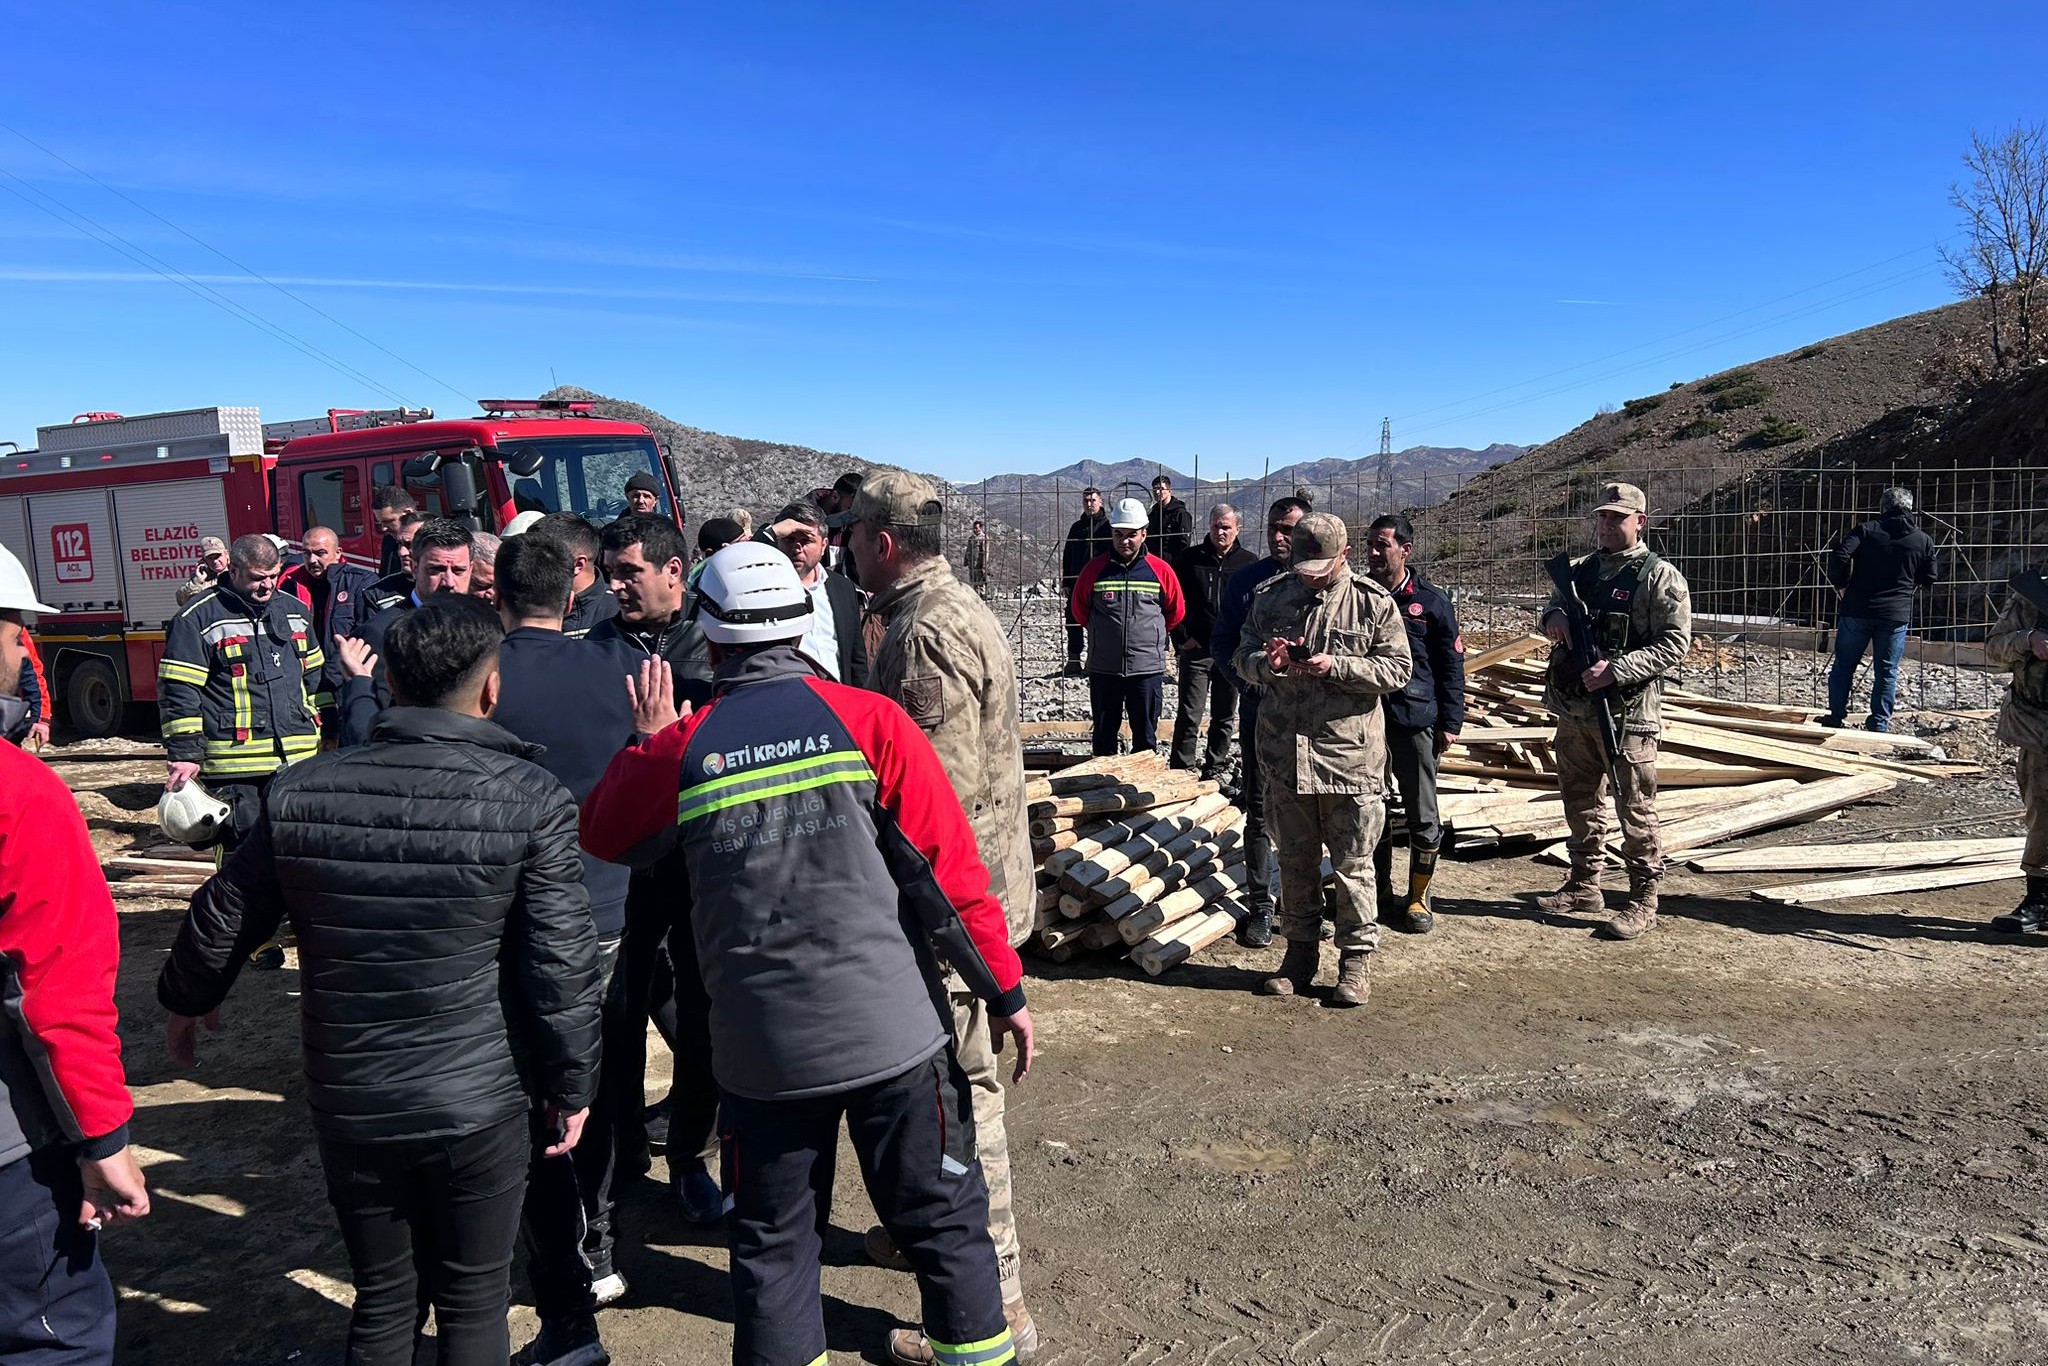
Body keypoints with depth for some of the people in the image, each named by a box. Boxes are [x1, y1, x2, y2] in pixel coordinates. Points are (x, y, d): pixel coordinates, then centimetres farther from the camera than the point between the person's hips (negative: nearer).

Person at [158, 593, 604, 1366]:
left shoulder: (299, 795, -5)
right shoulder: (530, 799, -16)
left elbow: (222, 918, 8)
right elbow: (562, 964, -15)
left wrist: (186, 999, 29)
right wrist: (571, 1084, -1)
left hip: (349, 1105, 3)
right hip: (481, 1106, -3)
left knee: (381, 1303, 21)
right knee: (472, 1304, 15)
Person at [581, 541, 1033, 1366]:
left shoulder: (679, 750, -4)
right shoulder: (867, 718, -8)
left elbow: (602, 833, 14)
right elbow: (946, 868, -9)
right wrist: (1004, 991, -1)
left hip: (761, 1049, 1)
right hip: (894, 1031, -1)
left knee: (773, 1244, 18)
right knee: (942, 1221, 16)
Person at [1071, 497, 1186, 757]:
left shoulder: (1161, 570, -3)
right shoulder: (1096, 568, -1)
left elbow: (1176, 612, 10)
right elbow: (1078, 608, 12)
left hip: (1147, 668, -1)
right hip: (1103, 668, 1)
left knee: (1145, 737, 8)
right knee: (1104, 736, 11)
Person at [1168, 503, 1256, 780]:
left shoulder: (1249, 562, 4)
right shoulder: (1189, 559, 2)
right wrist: (1181, 638, -4)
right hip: (1195, 650, -1)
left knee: (1225, 717, 12)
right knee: (1188, 717, -3)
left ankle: (1215, 768, 24)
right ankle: (1180, 770, 4)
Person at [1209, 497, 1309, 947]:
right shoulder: (1245, 580, 5)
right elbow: (1221, 643, 8)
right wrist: (1246, 681, -8)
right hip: (1259, 710, 1)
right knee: (1259, 812, 6)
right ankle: (1260, 905, 15)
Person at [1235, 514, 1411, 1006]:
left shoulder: (1373, 602, -3)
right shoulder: (1270, 596, 7)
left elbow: (1397, 669, -5)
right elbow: (1243, 655, 12)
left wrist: (1335, 666, -18)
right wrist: (1266, 663, -12)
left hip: (1349, 754, -3)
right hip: (1284, 752, 3)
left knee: (1352, 863, 5)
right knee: (1295, 860, 13)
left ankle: (1357, 959, 18)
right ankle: (1299, 953, 27)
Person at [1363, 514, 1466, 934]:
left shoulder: (1432, 600, -1)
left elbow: (1452, 665, 2)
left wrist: (1451, 722, -2)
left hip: (1416, 721, -2)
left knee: (1423, 816, 4)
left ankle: (1419, 896, 18)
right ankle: (1380, 892, 23)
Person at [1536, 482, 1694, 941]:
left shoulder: (1660, 576, -8)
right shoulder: (1582, 569, 12)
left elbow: (1675, 645, -13)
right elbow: (1554, 608, 22)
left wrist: (1616, 669, -22)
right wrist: (1552, 618, -3)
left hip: (1627, 713, -7)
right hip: (1574, 709, 7)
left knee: (1635, 809, 0)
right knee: (1582, 801, 16)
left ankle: (1643, 902, 10)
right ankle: (1584, 886, 30)